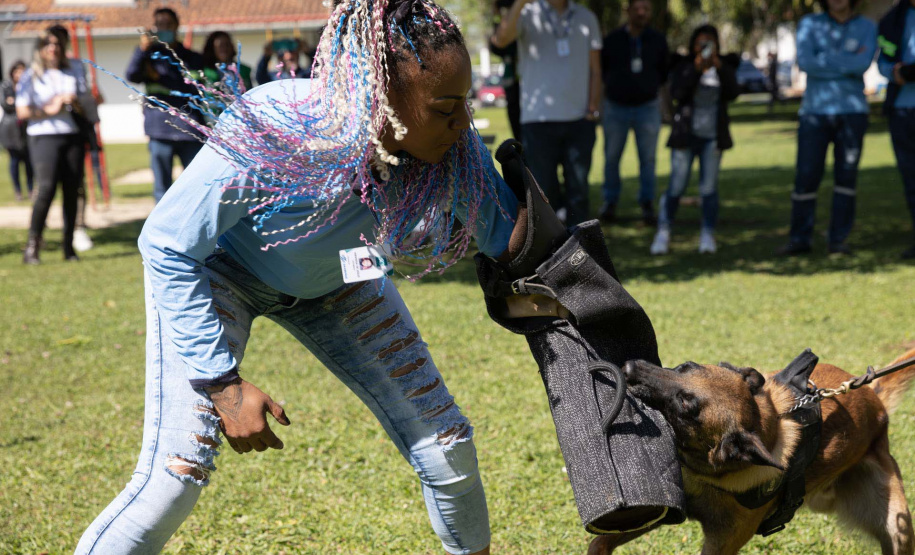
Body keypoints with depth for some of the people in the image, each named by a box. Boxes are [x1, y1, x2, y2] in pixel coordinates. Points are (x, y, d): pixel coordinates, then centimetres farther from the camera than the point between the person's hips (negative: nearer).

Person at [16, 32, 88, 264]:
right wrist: (48, 110, -10)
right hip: (44, 137, -4)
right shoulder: (30, 77, 7)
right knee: (47, 189, -18)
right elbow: (22, 112, -1)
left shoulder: (71, 75, 18)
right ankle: (32, 246, -12)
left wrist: (72, 101, -3)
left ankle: (69, 246, 7)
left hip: (73, 136, 4)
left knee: (72, 192, 0)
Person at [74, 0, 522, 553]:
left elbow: (507, 235, -13)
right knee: (177, 471, -20)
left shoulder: (454, 149, -29)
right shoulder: (265, 136, -41)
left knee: (445, 443, 3)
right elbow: (168, 249, -27)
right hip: (214, 270, -4)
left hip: (334, 280, 5)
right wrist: (224, 385, -26)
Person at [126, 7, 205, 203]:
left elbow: (194, 90, -2)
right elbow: (131, 75, -9)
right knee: (162, 189, 1)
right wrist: (142, 49, -27)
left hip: (189, 130, 0)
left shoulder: (192, 58, 12)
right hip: (160, 130, 0)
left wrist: (160, 79, -8)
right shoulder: (150, 57, 10)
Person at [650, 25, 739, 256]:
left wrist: (719, 67, -21)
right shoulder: (684, 66, 3)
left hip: (713, 137, 1)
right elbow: (676, 93, -14)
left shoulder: (724, 66, 7)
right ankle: (663, 233, 3)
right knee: (676, 187, -4)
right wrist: (696, 69, -22)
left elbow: (732, 93, -10)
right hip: (686, 134, -1)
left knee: (708, 188, 0)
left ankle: (707, 235, 8)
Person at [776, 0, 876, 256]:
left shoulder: (867, 28, 3)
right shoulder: (809, 24, 1)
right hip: (815, 112, 0)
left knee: (847, 175, -1)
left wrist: (824, 61, -12)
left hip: (852, 112, 1)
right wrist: (848, 62, -12)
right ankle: (799, 240, 5)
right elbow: (804, 62, -16)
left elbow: (863, 64, -15)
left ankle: (837, 240, 5)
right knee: (806, 176, -4)